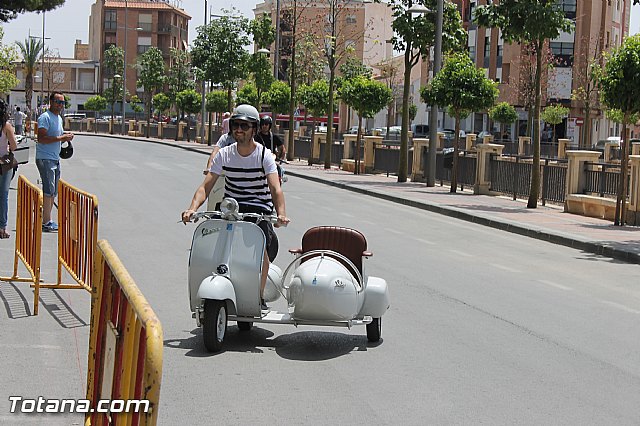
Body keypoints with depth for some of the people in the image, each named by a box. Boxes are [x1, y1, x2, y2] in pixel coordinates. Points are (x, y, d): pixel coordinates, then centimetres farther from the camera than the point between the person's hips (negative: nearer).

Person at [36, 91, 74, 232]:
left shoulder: (59, 118, 18)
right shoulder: (45, 117, -12)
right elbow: (41, 138, -23)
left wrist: (66, 137, 7)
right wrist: (61, 138, -24)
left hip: (55, 158, 10)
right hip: (45, 158, -10)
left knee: (53, 192, 11)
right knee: (49, 190, -13)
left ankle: (47, 220, 18)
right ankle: (46, 222, -11)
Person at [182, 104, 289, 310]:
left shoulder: (264, 156, -6)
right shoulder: (224, 154, 2)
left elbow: (275, 188, -20)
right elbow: (206, 186, -5)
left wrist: (281, 214, -39)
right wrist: (192, 208, -25)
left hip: (259, 208, -3)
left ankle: (260, 295, -10)